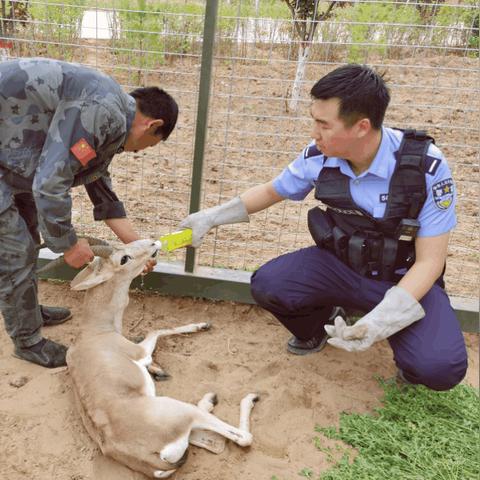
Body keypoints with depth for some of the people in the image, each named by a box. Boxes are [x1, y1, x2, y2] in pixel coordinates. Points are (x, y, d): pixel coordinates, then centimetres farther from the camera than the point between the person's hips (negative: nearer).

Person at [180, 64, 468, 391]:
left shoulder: (426, 167, -25)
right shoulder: (319, 157, -15)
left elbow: (429, 260, -20)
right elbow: (271, 191, 6)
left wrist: (380, 319, -34)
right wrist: (213, 216, 3)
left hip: (404, 278, -3)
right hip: (340, 264, 3)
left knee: (439, 367, -27)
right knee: (267, 285, -20)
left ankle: (409, 352, 13)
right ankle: (321, 324, 13)